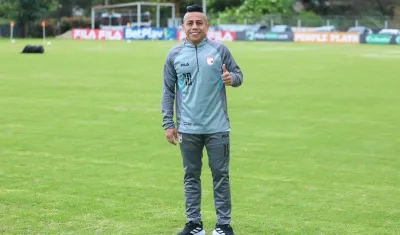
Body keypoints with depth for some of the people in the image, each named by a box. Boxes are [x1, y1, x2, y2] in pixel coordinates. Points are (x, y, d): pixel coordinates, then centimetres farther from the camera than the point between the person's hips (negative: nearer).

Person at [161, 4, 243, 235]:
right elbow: (168, 91, 7)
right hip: (188, 129, 2)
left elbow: (238, 74, 6)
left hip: (217, 127, -2)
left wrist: (232, 78, -19)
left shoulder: (220, 50, -2)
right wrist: (168, 124, 2)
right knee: (191, 176, 10)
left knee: (221, 176, 4)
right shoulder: (175, 54, 3)